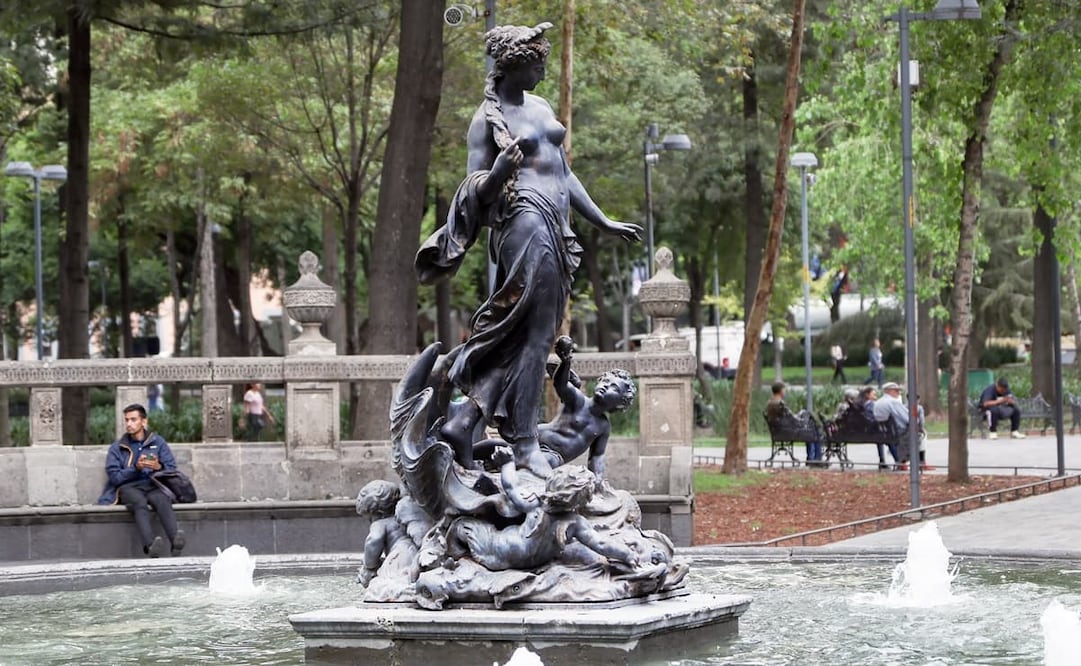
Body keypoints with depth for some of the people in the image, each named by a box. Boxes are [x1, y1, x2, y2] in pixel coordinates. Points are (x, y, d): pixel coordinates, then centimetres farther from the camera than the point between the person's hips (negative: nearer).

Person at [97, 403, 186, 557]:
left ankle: (175, 541, -62)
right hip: (128, 487, -1)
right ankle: (150, 545, -63)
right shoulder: (116, 447, 20)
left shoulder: (157, 442, 22)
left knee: (162, 500, -37)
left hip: (152, 486, 1)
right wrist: (136, 468, -10)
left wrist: (159, 467, -10)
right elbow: (114, 476, 6)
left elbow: (172, 469, 13)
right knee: (139, 502, -38)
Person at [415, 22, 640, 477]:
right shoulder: (488, 119, -3)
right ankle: (525, 444, -10)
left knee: (522, 337, 6)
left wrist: (606, 224, 26)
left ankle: (463, 421, 9)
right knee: (535, 333, -12)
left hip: (557, 226, 8)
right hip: (524, 220, -8)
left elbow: (564, 173, 26)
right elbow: (475, 193, -7)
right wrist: (499, 171, -29)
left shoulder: (541, 108, 19)